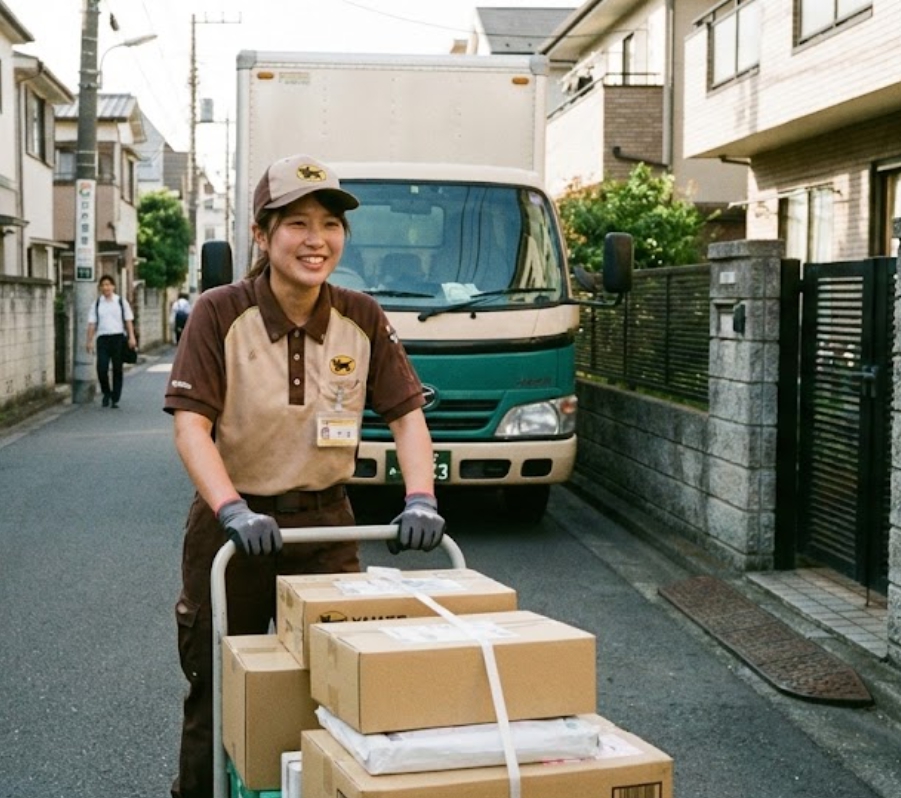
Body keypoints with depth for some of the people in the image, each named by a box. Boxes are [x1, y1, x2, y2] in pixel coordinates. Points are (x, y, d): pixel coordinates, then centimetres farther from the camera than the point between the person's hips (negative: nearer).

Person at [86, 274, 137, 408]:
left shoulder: (121, 301, 6)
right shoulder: (96, 304, 9)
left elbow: (129, 321, 4)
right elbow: (92, 324, 8)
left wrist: (131, 337, -5)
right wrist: (89, 341, 0)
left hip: (118, 337, -1)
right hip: (102, 338, 1)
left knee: (117, 369, 3)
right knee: (101, 368, -8)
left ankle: (115, 399, 12)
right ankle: (106, 393, 16)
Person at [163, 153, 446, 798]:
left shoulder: (363, 319, -4)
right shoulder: (221, 313, -13)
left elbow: (407, 414, -2)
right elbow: (192, 425, -18)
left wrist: (421, 498, -18)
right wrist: (232, 509, -32)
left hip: (326, 522, 2)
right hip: (233, 525, -2)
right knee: (218, 692, 11)